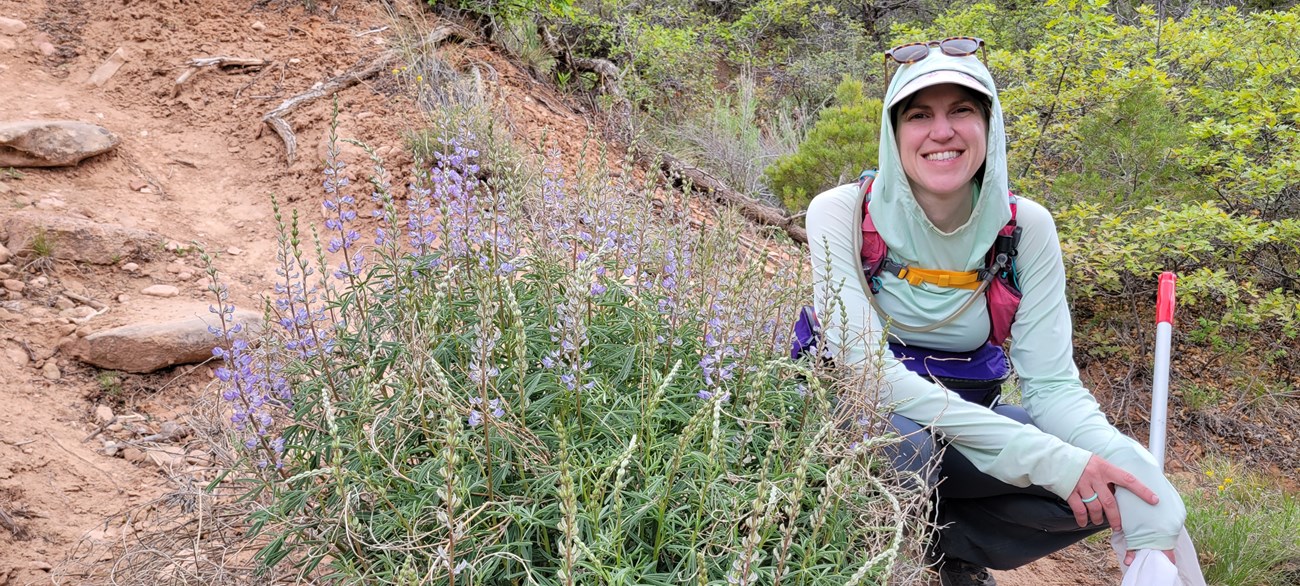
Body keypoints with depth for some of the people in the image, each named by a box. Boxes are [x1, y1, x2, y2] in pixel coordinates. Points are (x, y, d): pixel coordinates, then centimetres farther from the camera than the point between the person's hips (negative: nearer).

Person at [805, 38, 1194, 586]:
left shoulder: (1025, 227, -9)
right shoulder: (842, 214, -18)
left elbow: (1052, 383, -11)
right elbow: (868, 368, -26)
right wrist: (1043, 456, -33)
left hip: (959, 427, 4)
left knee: (1109, 483, -20)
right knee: (896, 437, -37)